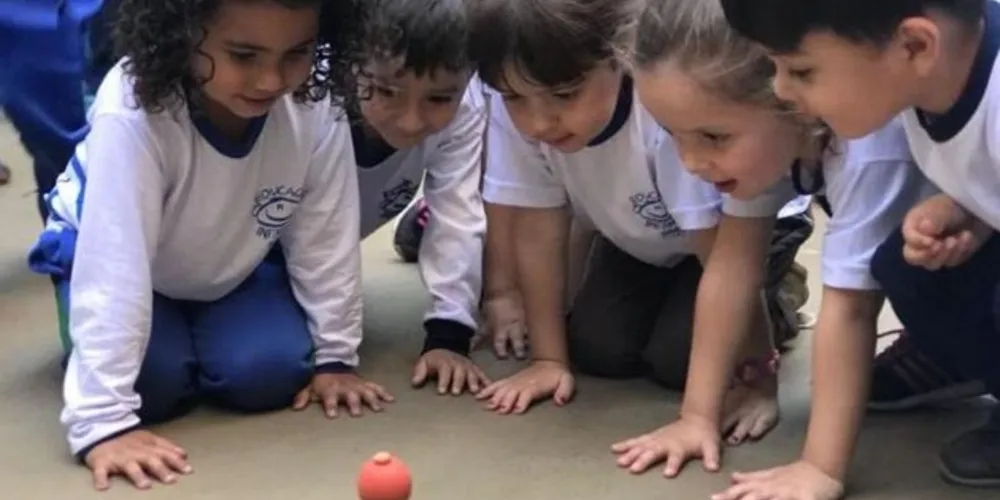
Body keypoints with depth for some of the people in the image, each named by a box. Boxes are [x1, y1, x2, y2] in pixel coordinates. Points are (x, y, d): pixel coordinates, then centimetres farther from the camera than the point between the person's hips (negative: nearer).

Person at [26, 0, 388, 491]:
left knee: (270, 373, -18)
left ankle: (192, 321, 16)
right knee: (154, 383, -24)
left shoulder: (315, 104, -29)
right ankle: (105, 344, 12)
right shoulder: (132, 111, -41)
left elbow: (325, 238, -16)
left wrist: (335, 355, -8)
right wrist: (104, 418, -44)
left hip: (232, 258, 3)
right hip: (114, 251, -3)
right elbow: (114, 267, -41)